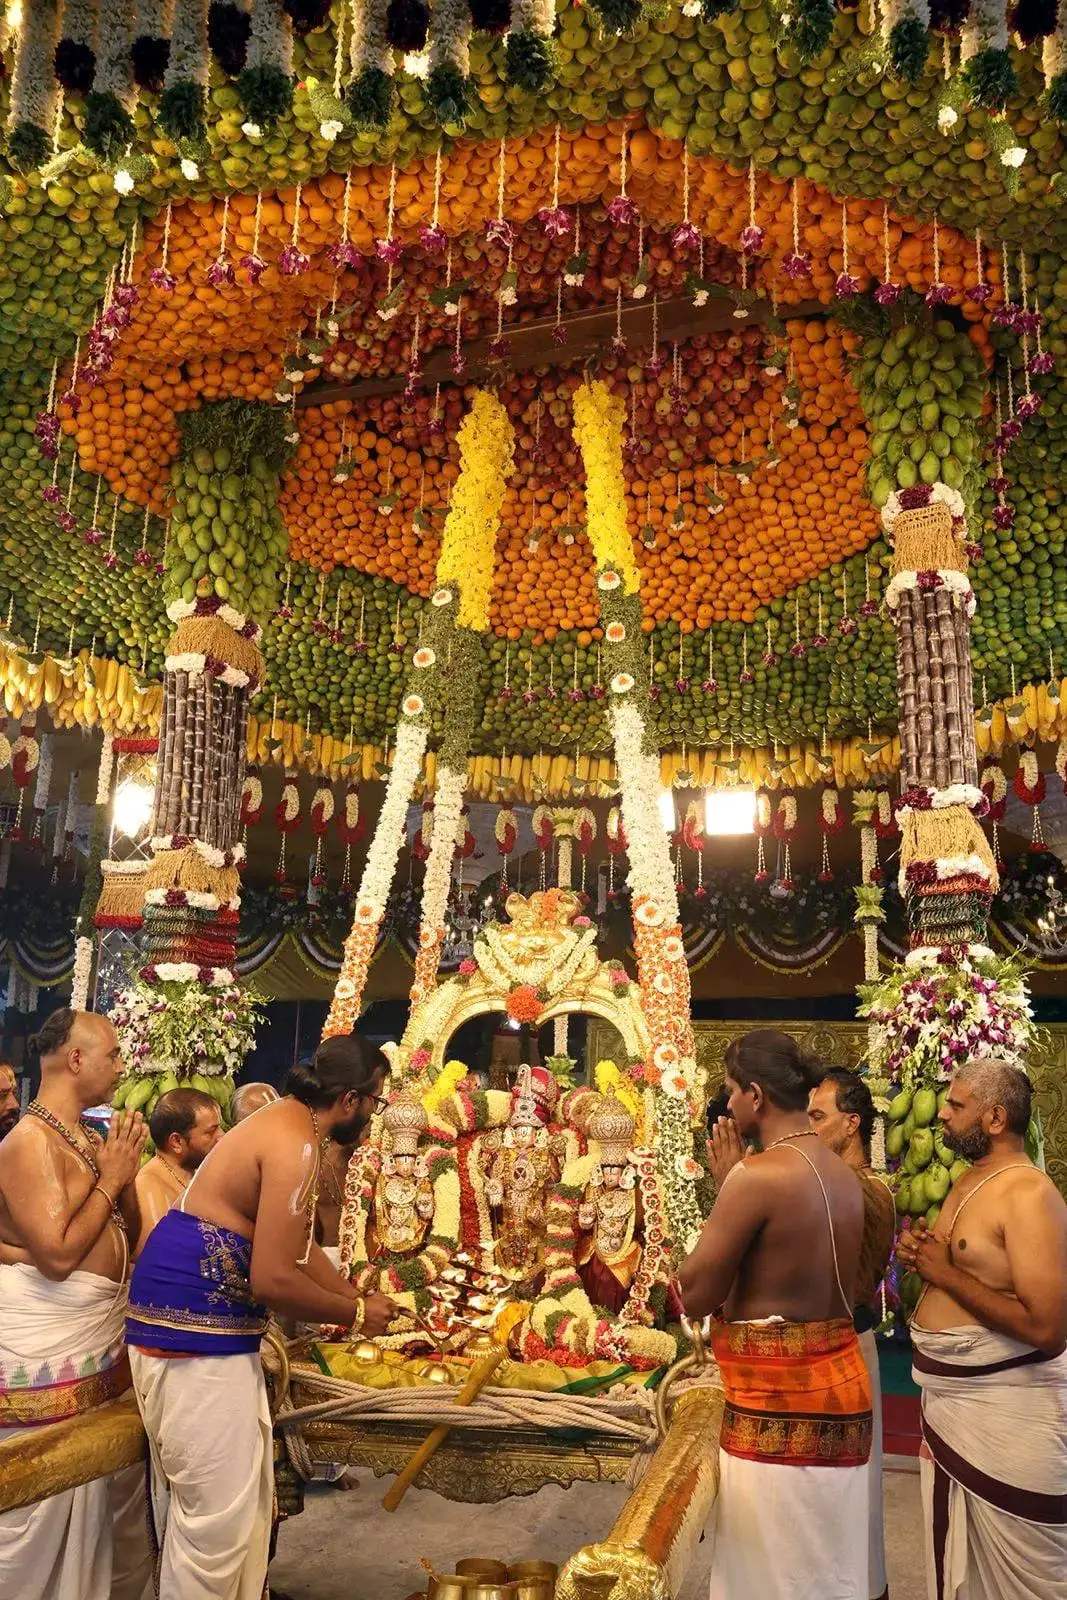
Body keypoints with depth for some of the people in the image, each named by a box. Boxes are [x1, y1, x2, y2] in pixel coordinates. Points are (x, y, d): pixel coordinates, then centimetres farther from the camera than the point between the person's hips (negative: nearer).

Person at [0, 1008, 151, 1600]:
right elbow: (58, 1255, -23)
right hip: (49, 1346, -8)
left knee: (112, 1493, 17)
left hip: (106, 1334, 9)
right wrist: (110, 1179, -15)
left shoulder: (89, 1136, 10)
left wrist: (126, 1171, -2)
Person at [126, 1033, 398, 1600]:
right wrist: (356, 1315, -8)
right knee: (218, 1512, 1)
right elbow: (273, 1279, -23)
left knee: (243, 1497, 20)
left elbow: (299, 1247, 21)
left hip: (194, 1319, 11)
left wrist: (358, 1298, 22)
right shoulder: (295, 1146, -21)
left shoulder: (284, 1123, 10)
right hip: (196, 1328, -11)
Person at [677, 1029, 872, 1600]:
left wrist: (726, 1186, -5)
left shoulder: (758, 1173, -19)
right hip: (838, 1387, 8)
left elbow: (695, 1294, -12)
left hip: (779, 1405, -8)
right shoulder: (844, 1176, 7)